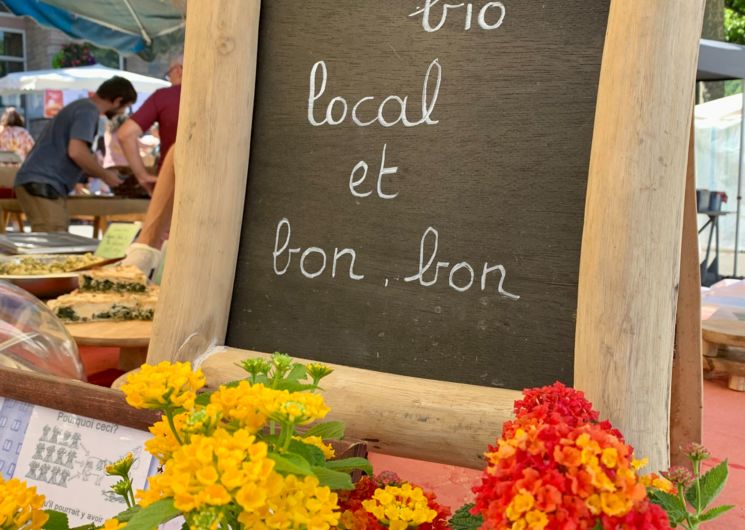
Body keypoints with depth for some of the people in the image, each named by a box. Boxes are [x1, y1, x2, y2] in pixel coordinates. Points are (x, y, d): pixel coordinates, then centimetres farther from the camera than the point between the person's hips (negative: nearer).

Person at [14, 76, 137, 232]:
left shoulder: (83, 106, 22)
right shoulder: (88, 111, -10)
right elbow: (76, 152, -22)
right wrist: (105, 175, -9)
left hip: (40, 184, 10)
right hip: (42, 184, -10)